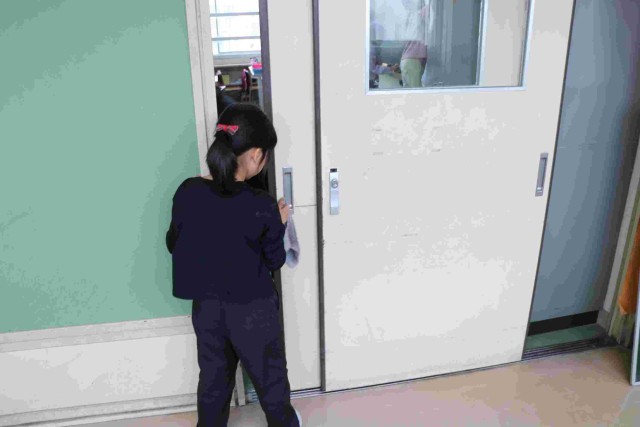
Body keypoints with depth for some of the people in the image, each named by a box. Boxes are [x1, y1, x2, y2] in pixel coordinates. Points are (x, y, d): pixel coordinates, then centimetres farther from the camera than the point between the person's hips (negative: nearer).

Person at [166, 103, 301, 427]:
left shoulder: (187, 192, -12)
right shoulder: (262, 206, -22)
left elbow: (174, 245, 3)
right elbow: (274, 261, -9)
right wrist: (278, 224, 4)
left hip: (205, 307, 4)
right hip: (253, 310, -3)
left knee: (213, 377, 24)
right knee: (269, 375, 22)